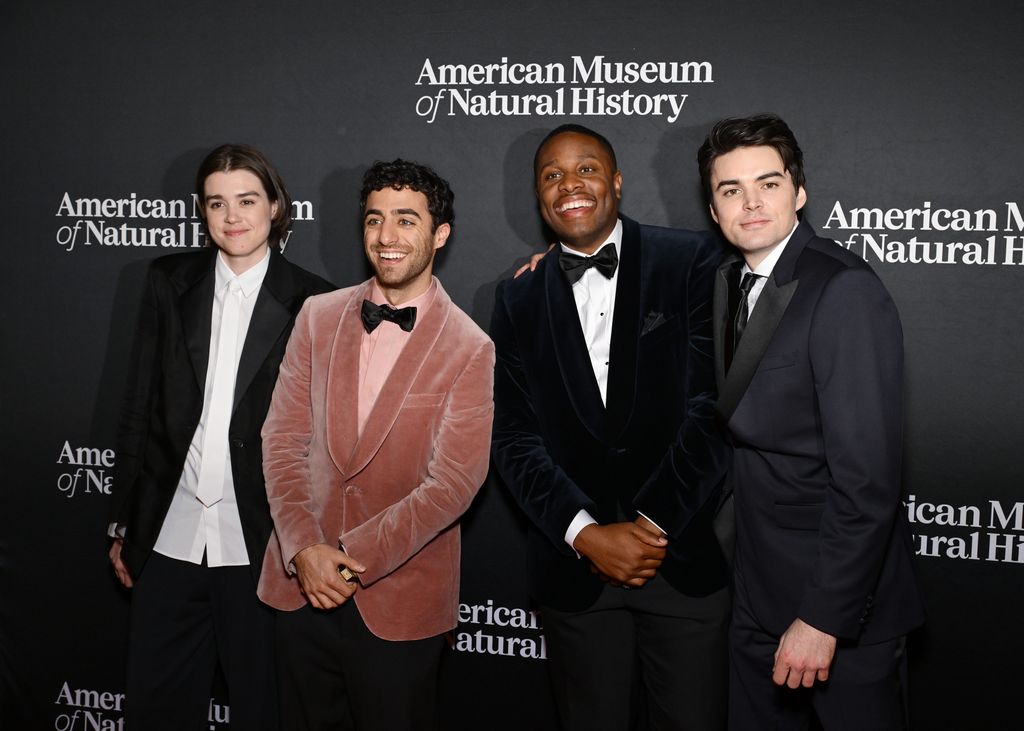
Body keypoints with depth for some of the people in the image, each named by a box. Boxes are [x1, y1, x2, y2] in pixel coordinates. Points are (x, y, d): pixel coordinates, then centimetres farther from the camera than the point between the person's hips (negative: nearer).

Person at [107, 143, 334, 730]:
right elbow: (141, 405, 7)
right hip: (170, 535, 3)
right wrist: (124, 522, 8)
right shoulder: (171, 282, 4)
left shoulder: (310, 301, -4)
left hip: (262, 541, -3)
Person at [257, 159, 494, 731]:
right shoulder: (319, 317, 4)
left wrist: (351, 556, -17)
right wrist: (304, 549, -11)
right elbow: (283, 440, 1)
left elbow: (453, 483, -14)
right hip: (301, 582, 4)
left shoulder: (470, 349, -9)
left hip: (400, 600, -3)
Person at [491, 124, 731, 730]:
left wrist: (655, 523, -10)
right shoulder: (519, 301, 7)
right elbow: (514, 437, 2)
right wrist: (587, 535, -10)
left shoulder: (692, 262, -2)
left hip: (686, 559, -2)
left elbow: (713, 402, -8)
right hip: (575, 567, 2)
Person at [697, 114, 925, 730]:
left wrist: (823, 618, -22)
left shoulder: (847, 292, -20)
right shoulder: (731, 283, 6)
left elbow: (867, 479, -23)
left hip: (840, 597, -7)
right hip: (759, 593, 7)